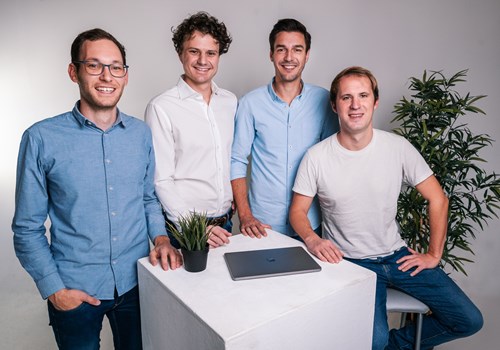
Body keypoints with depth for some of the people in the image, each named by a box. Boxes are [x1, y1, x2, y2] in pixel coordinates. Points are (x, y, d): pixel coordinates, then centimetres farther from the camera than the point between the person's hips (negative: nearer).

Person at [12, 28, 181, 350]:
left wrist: (161, 238, -6)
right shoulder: (42, 138, -11)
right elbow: (28, 227, -5)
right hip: (74, 290, -3)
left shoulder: (141, 133, 0)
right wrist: (54, 289, -9)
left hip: (136, 283, 3)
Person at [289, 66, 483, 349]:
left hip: (397, 255, 4)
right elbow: (298, 210, -4)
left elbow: (438, 199, 1)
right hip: (350, 262, -3)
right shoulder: (317, 157, -13)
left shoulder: (398, 147, -8)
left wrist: (434, 255, 0)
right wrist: (312, 239, -25)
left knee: (469, 321, 0)